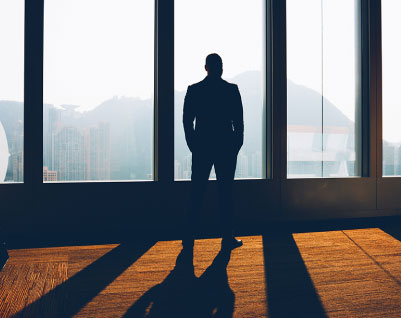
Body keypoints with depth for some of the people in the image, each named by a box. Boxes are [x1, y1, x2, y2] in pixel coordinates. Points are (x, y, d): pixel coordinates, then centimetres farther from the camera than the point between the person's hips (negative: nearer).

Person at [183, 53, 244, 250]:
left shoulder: (193, 90, 3)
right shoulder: (232, 89, -2)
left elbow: (187, 121, 2)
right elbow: (238, 121, -3)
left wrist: (193, 145, 9)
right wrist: (237, 145, 6)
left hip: (201, 147, 2)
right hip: (226, 147, -2)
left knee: (196, 193, 8)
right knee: (225, 192, 4)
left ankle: (189, 237, 11)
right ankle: (227, 238, 6)